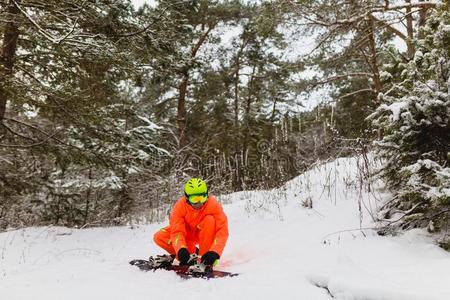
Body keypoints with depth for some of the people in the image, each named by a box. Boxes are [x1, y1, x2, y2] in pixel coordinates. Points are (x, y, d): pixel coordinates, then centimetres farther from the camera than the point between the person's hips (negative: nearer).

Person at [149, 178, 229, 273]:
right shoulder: (180, 205, -24)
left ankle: (205, 261, -27)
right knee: (159, 237, -17)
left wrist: (214, 252, -45)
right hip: (187, 234, 2)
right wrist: (181, 249, -45)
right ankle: (192, 253, -12)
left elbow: (222, 230, -33)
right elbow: (176, 231, -27)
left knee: (210, 220, -34)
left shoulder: (213, 204, -28)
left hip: (206, 235, -2)